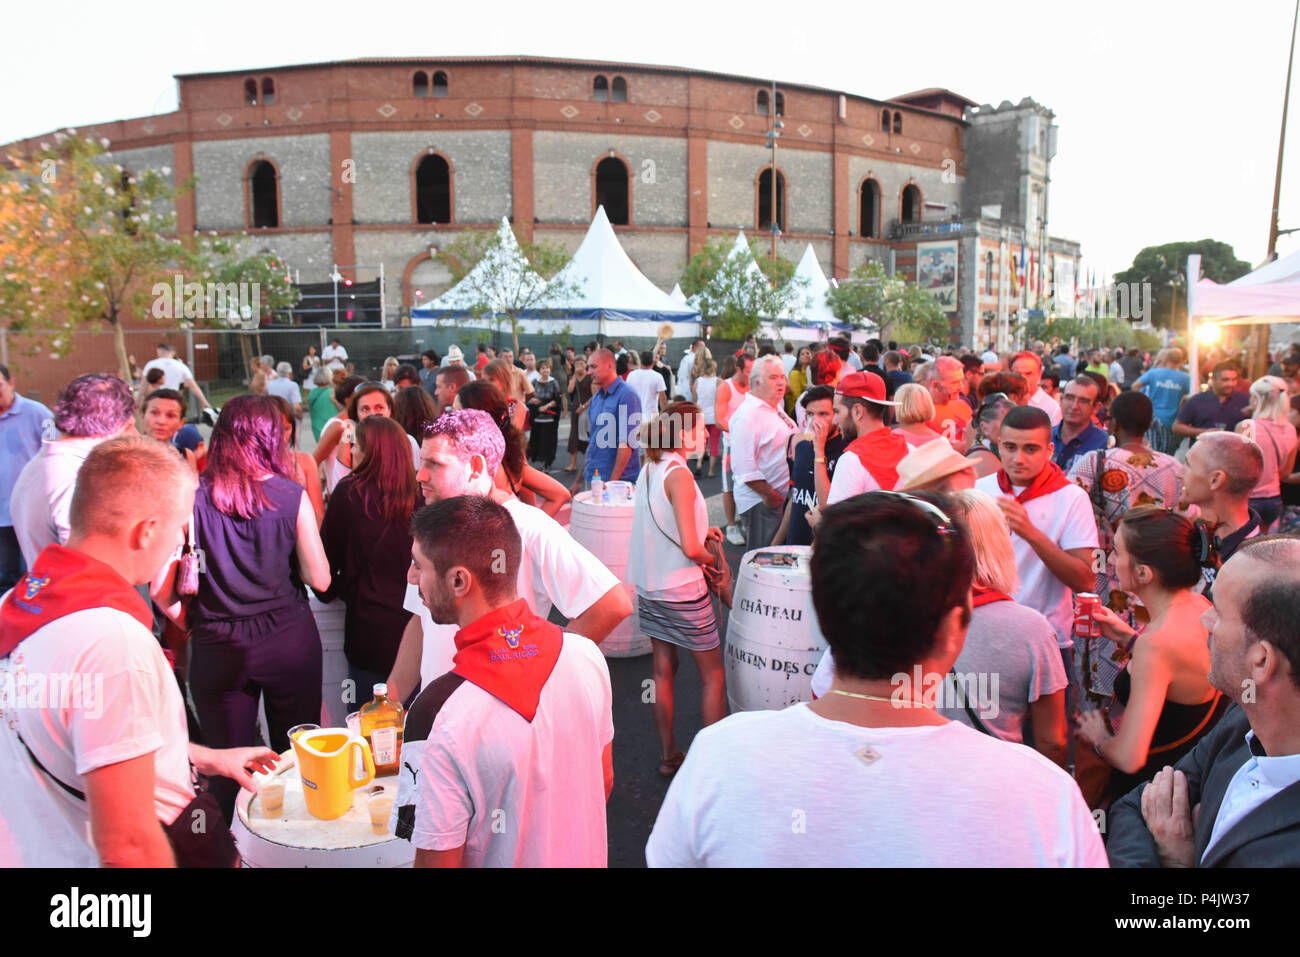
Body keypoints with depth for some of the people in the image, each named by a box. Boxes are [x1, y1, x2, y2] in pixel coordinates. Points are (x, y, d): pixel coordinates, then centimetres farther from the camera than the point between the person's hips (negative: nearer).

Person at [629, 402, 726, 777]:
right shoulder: (679, 474, -20)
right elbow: (690, 547, -24)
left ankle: (668, 756, 25)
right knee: (713, 675, 7)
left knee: (663, 669, 15)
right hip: (683, 591, -8)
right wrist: (710, 559, -4)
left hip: (649, 587, 8)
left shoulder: (649, 469, 4)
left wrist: (700, 531, 9)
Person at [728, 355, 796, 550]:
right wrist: (769, 495, -21)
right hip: (761, 501, -9)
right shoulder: (747, 415, -18)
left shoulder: (775, 408, 14)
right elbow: (745, 466, -24)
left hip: (781, 496, 9)